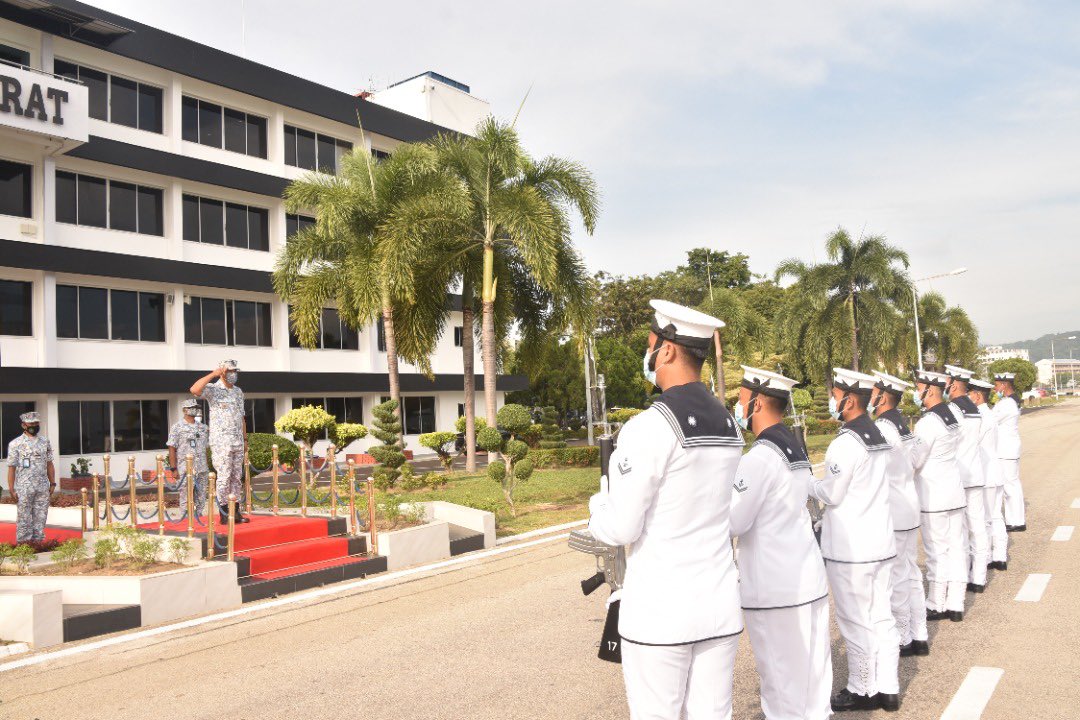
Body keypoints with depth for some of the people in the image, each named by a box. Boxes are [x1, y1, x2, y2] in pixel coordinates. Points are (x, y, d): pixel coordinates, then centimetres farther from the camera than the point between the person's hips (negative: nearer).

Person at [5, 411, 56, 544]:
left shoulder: (45, 442, 10)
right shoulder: (15, 444, -1)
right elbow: (11, 468, -3)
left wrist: (52, 483, 9)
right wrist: (11, 489, -7)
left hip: (43, 488, 4)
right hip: (24, 489, -3)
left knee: (40, 518, 6)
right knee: (24, 519, 0)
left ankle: (38, 542, 13)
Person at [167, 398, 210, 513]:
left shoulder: (203, 427, 13)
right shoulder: (177, 427, -1)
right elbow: (171, 448, -3)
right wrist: (174, 468, -9)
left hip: (202, 469, 5)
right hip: (185, 470, -5)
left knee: (200, 499, 8)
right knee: (186, 500, -2)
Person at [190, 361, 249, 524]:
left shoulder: (238, 392, 15)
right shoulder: (213, 389, -5)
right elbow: (194, 389, -27)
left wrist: (245, 439, 16)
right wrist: (213, 374, -23)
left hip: (238, 441, 6)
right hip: (221, 442, -6)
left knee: (237, 477, 8)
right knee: (224, 476, -7)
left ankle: (236, 512, 14)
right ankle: (224, 515, 0)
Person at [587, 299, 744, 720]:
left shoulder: (650, 427, -17)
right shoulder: (729, 427, 6)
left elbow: (618, 528, -14)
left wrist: (598, 505, 7)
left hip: (658, 612, -6)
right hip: (719, 606, 6)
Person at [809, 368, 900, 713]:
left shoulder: (846, 442, -19)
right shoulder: (877, 436, 8)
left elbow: (831, 494, -15)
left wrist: (808, 482, 2)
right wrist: (827, 518, 17)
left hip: (850, 548, -8)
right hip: (879, 541, 8)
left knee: (856, 622, 4)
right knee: (881, 618, 13)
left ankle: (862, 691, 15)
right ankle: (888, 688, 21)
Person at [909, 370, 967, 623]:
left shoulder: (927, 422, -18)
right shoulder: (952, 416, 7)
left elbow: (914, 461, -16)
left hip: (934, 497, -8)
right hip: (954, 492, 8)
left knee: (937, 551, 1)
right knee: (956, 547, 9)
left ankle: (936, 606, 10)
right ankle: (955, 604, 16)